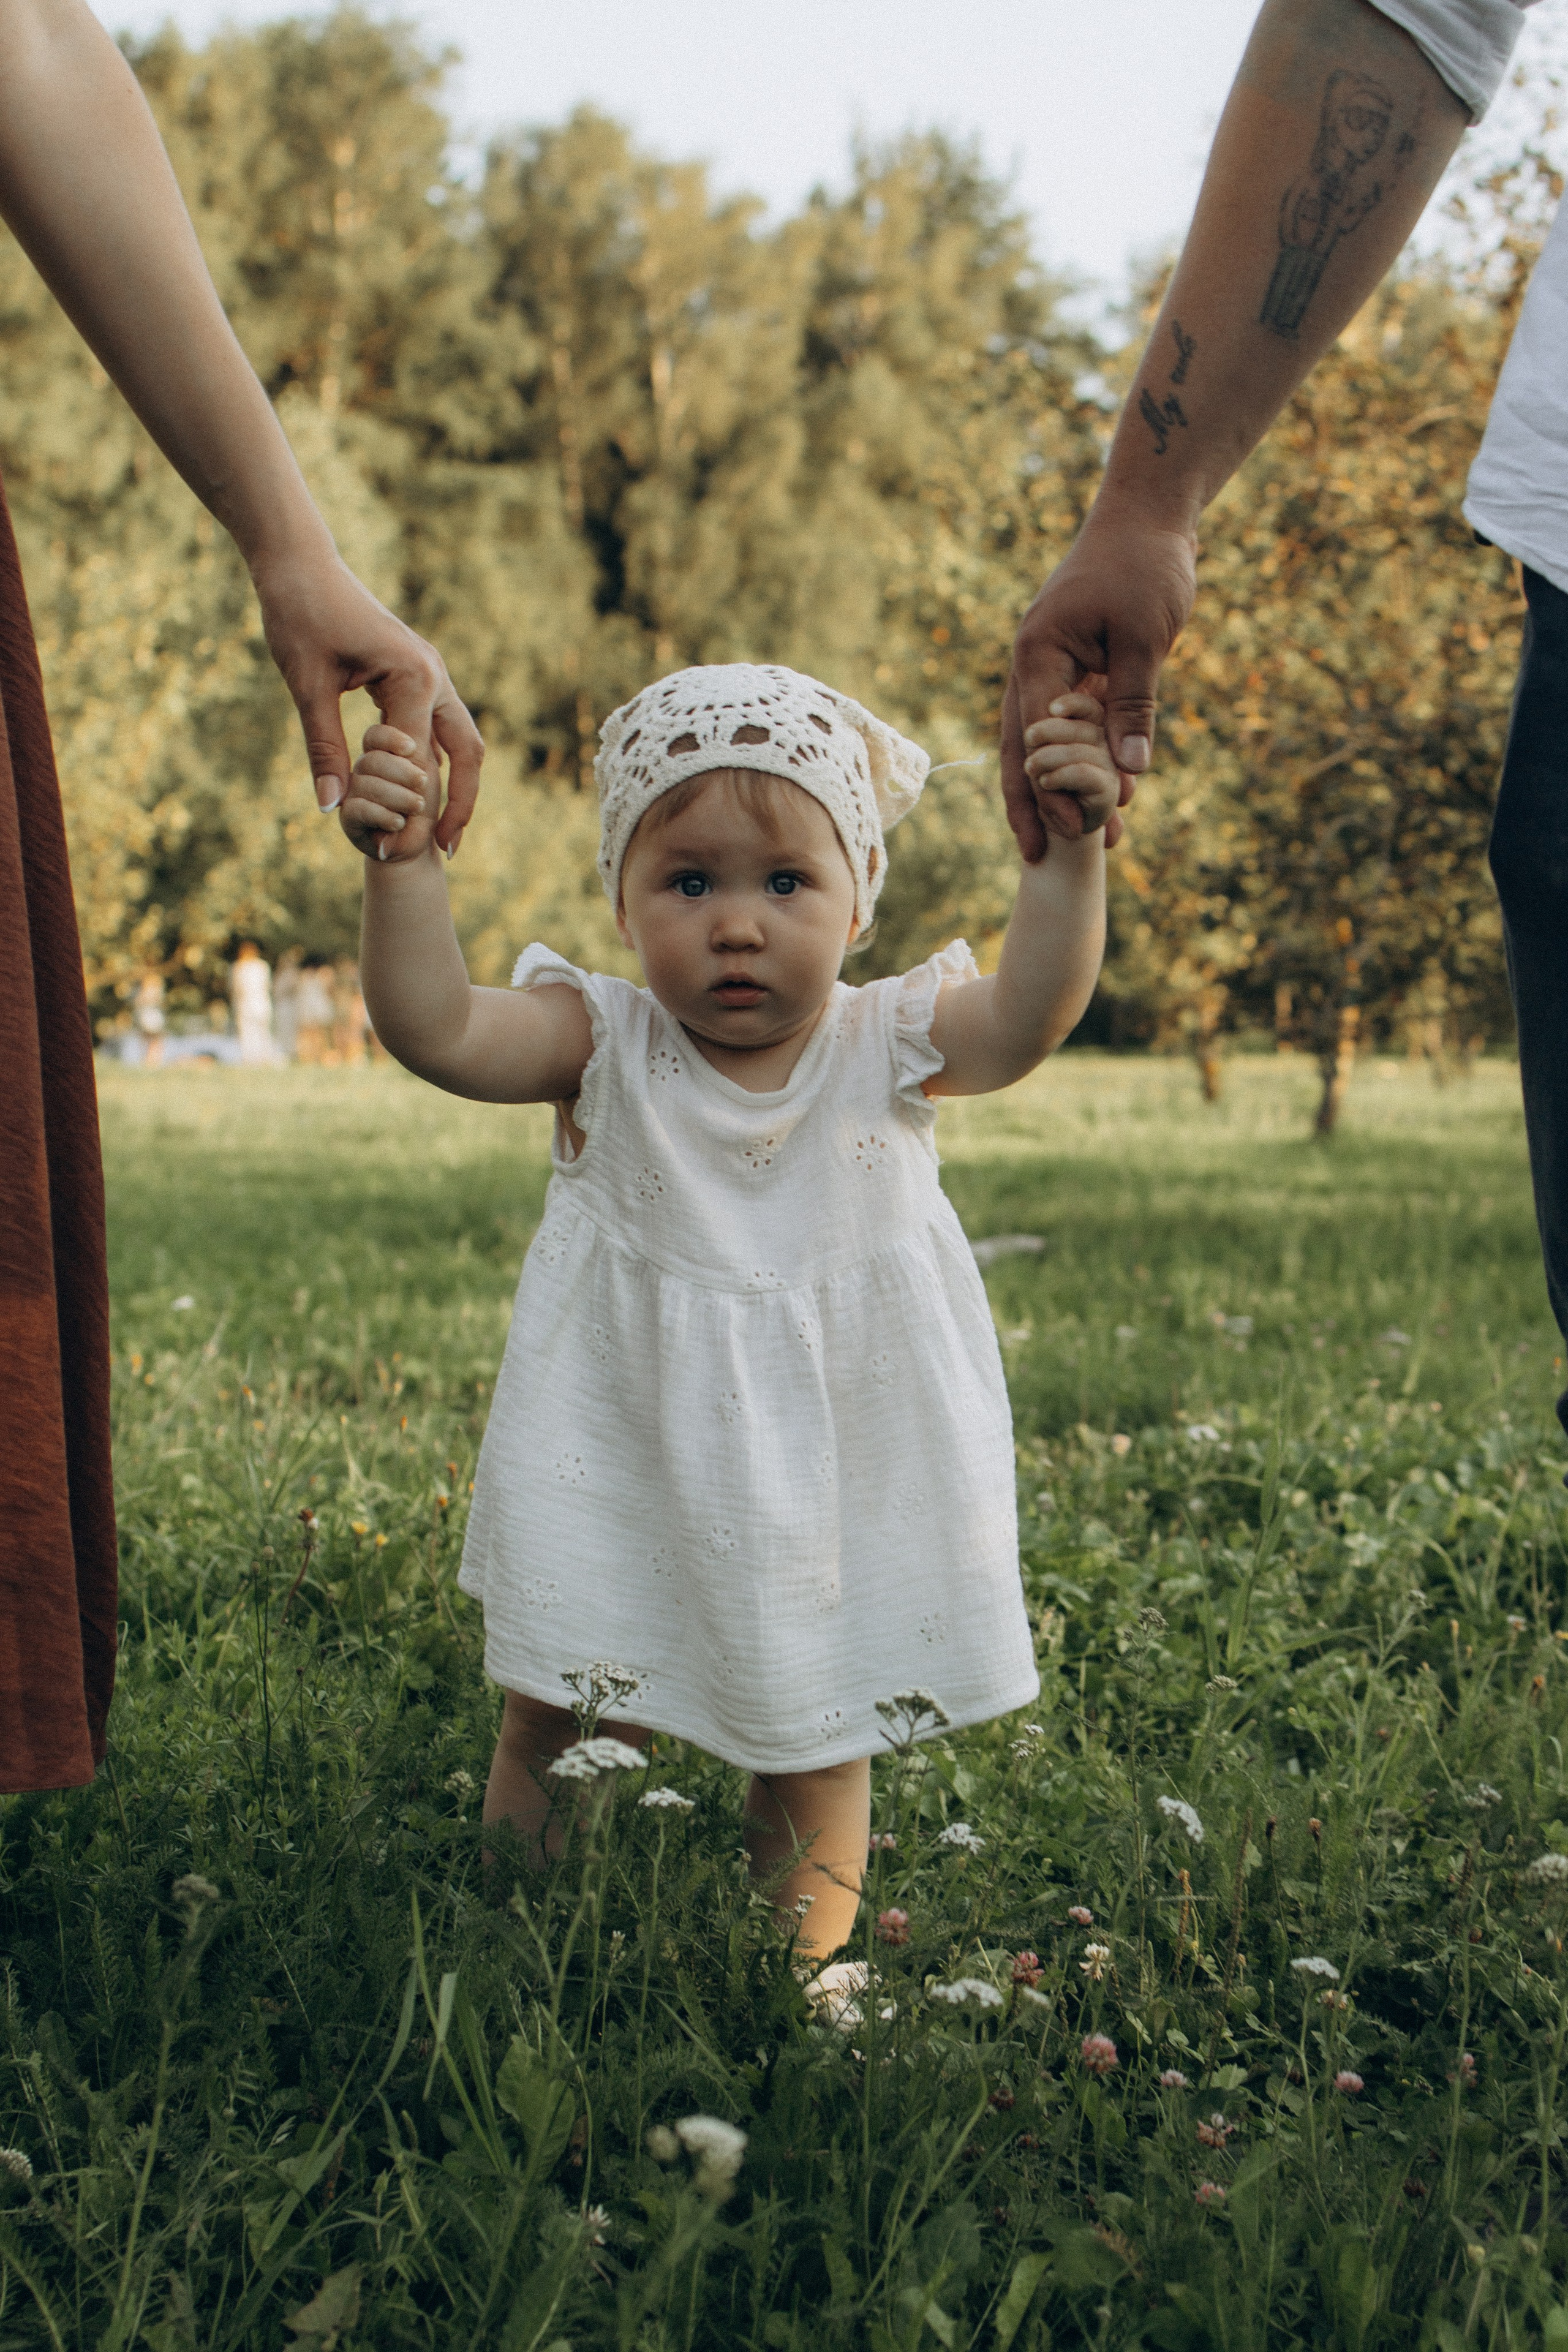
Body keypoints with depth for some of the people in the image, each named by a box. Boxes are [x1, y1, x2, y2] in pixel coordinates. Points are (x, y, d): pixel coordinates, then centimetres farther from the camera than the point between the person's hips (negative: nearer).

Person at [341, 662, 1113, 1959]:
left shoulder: (886, 1050, -10)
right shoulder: (606, 1051, -10)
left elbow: (1029, 1014, -27)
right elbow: (436, 1029, -23)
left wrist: (1070, 854, -40)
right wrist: (405, 870, -37)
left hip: (832, 1485, 0)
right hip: (623, 1472, 0)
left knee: (816, 1749, 14)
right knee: (557, 1728, 11)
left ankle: (807, 1963, 31)